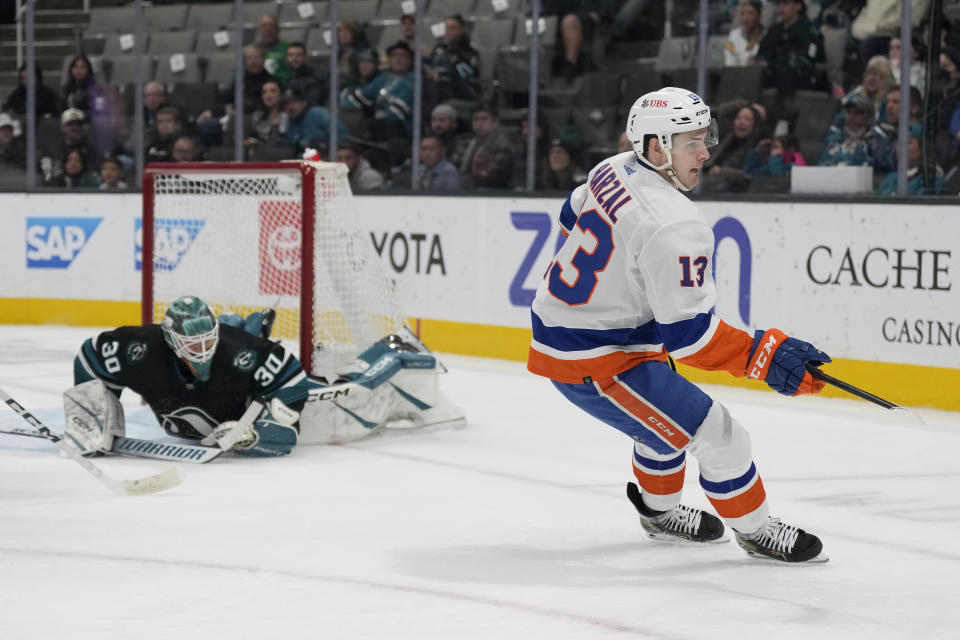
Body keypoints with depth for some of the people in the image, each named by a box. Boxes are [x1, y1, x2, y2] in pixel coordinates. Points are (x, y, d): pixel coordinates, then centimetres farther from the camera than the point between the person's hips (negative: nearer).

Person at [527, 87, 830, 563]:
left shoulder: (614, 171, 0)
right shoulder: (673, 228, -28)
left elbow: (574, 219, 22)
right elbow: (688, 335, -26)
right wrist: (764, 355, -21)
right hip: (595, 364, -10)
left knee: (666, 413, 31)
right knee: (718, 434, -3)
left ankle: (660, 511, 49)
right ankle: (754, 528, 15)